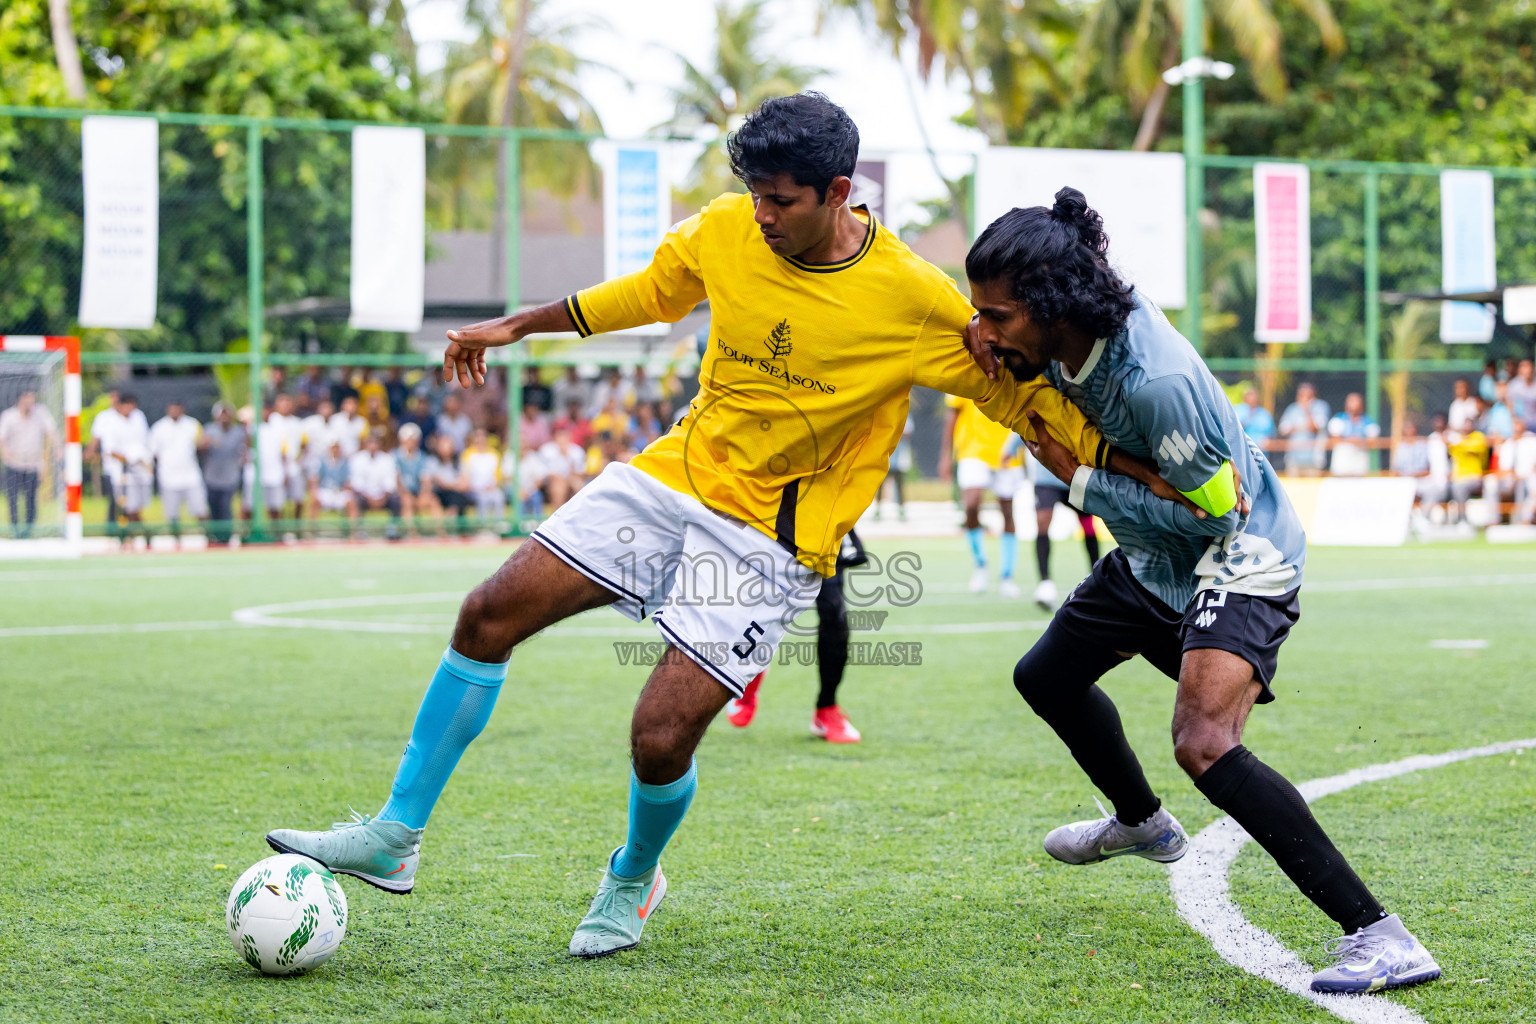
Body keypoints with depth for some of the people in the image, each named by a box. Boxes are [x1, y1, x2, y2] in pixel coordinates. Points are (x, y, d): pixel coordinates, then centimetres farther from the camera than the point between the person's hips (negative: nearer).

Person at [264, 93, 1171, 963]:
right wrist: (516, 327, 20)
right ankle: (394, 838, 5)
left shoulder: (916, 301, -16)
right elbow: (648, 293, 16)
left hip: (771, 543, -5)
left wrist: (1140, 469, -7)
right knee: (490, 614, -6)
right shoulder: (726, 231, -4)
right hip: (671, 477, 5)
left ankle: (631, 883, 22)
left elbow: (1020, 391, -5)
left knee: (661, 738, -13)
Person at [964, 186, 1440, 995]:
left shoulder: (1156, 381, -35)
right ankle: (1143, 823, 52)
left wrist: (1079, 481, -22)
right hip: (1154, 562, 10)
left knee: (1204, 744, -30)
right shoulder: (1064, 336, -12)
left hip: (1238, 561, -10)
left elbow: (1209, 510, -27)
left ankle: (1379, 937, -29)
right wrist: (1009, 369, -14)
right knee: (1047, 676, 25)